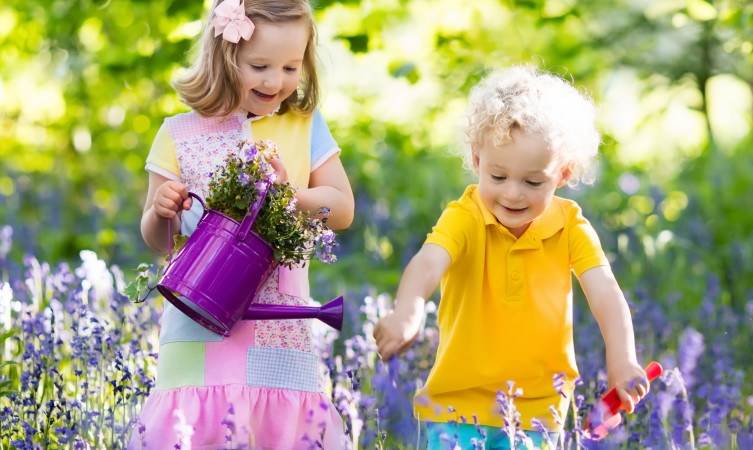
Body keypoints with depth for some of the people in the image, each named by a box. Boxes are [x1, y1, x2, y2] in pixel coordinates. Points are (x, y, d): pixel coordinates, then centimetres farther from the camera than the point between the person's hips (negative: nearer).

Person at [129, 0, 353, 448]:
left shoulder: (306, 128, 8)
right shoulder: (180, 135, 4)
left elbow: (343, 209, 5)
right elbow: (157, 241, 9)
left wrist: (291, 194, -11)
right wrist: (160, 212, -13)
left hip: (279, 324, 1)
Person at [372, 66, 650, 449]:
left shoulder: (570, 227, -3)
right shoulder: (465, 219, -12)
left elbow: (604, 292, -12)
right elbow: (428, 263, -31)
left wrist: (621, 360, -30)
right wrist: (407, 311, -53)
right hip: (460, 402, -2)